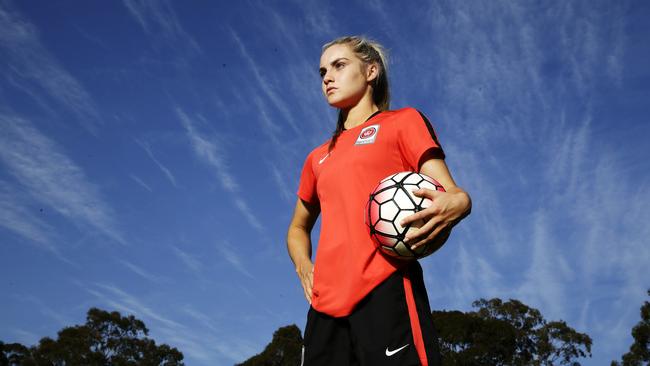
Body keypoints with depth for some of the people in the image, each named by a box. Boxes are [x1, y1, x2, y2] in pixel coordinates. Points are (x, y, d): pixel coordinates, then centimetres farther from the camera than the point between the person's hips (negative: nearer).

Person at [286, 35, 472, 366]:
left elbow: (453, 195, 1)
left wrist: (454, 205, -23)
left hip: (386, 292, -5)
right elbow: (298, 228, 34)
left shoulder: (403, 121, 10)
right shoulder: (318, 158, 24)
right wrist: (303, 267, 12)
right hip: (325, 305, 5)